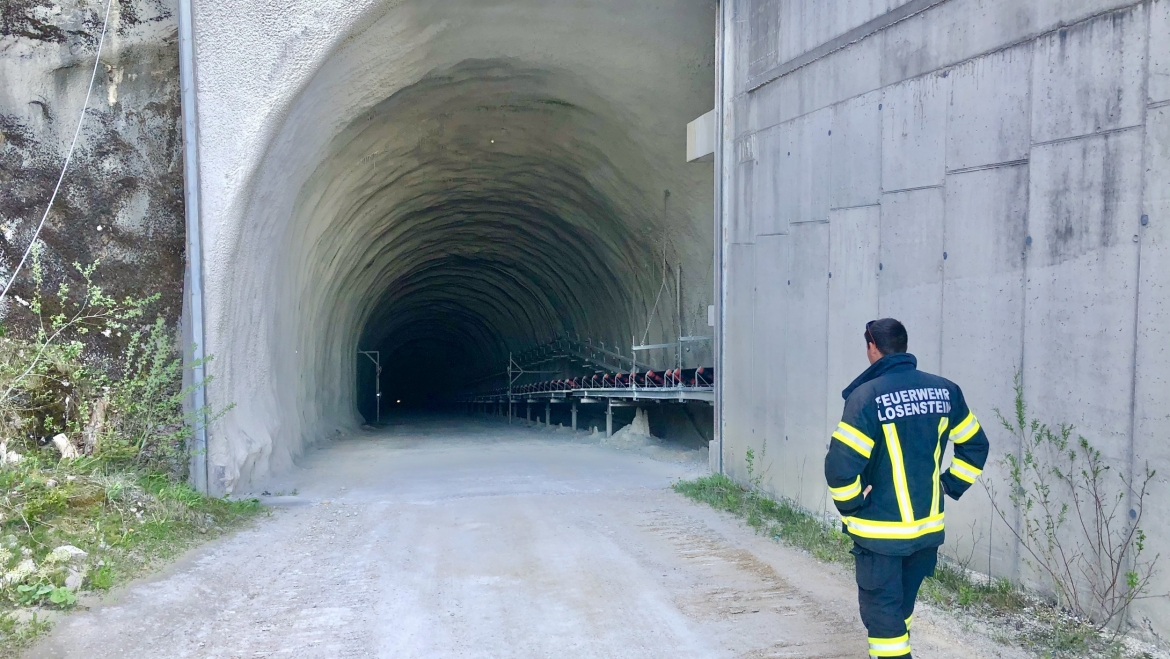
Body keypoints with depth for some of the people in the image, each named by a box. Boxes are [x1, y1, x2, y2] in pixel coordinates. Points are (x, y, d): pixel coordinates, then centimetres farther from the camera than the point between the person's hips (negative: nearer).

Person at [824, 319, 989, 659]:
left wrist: (851, 507, -8)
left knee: (882, 614, 5)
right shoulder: (944, 390, 1)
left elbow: (841, 464, -23)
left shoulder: (867, 395, -17)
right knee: (902, 607, 23)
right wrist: (949, 486, 13)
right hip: (928, 528, 6)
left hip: (881, 532, -6)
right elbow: (975, 444, 10)